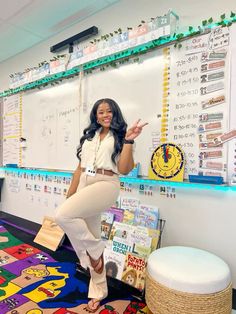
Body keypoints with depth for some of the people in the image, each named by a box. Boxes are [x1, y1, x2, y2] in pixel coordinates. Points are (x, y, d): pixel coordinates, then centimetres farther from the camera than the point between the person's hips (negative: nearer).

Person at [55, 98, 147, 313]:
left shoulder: (119, 137, 4)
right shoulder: (89, 136, 17)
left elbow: (123, 169, -8)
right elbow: (80, 167, 17)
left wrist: (128, 141, -16)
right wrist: (70, 195, 14)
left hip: (106, 184, -5)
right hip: (84, 185, 6)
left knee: (63, 215, -25)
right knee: (90, 238, 9)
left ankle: (95, 249, 1)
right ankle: (99, 291, 29)